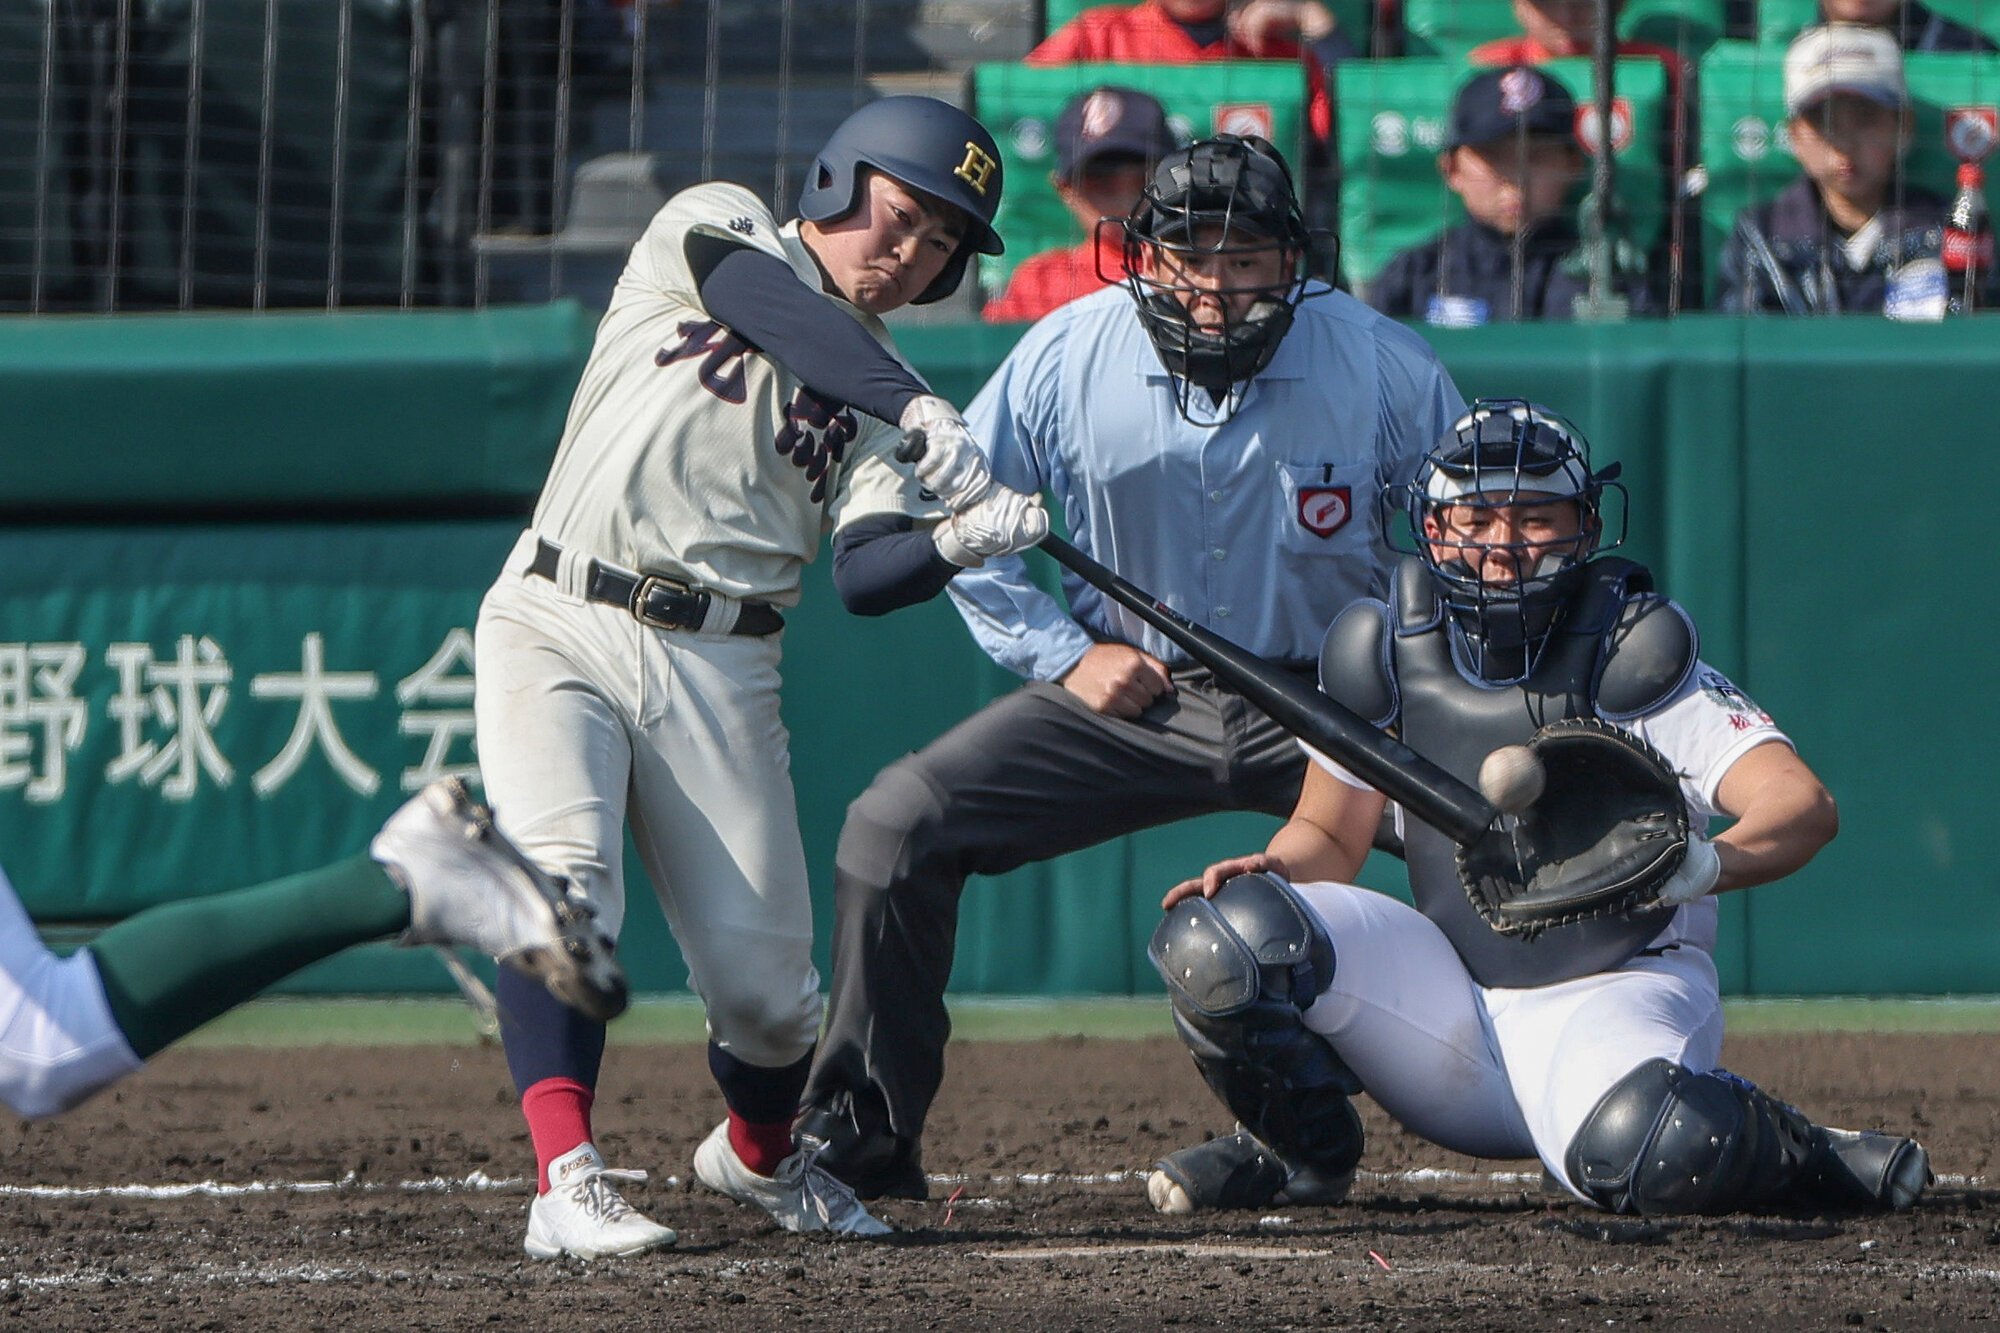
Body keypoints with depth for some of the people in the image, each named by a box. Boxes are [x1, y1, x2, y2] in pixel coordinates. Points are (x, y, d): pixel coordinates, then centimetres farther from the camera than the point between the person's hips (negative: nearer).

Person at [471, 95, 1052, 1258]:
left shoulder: (882, 404, 13)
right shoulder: (714, 228, 6)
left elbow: (867, 576, -3)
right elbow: (773, 303, -18)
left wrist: (961, 541, -24)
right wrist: (920, 411, -30)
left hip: (719, 670, 3)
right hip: (557, 625, -3)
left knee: (765, 977, -1)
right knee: (562, 882, -25)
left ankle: (760, 1153, 29)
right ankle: (567, 1178, -28)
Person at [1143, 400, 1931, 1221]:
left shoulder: (1632, 661, -14)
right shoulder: (1387, 659, 0)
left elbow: (1804, 807, -25)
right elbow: (1329, 835, 13)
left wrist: (1704, 865, -46)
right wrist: (1268, 870, -11)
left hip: (1614, 995, -4)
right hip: (1449, 1003, 4)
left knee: (1646, 1153, -39)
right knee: (1217, 933, -16)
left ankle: (1798, 1156, -4)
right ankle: (1298, 1149, 10)